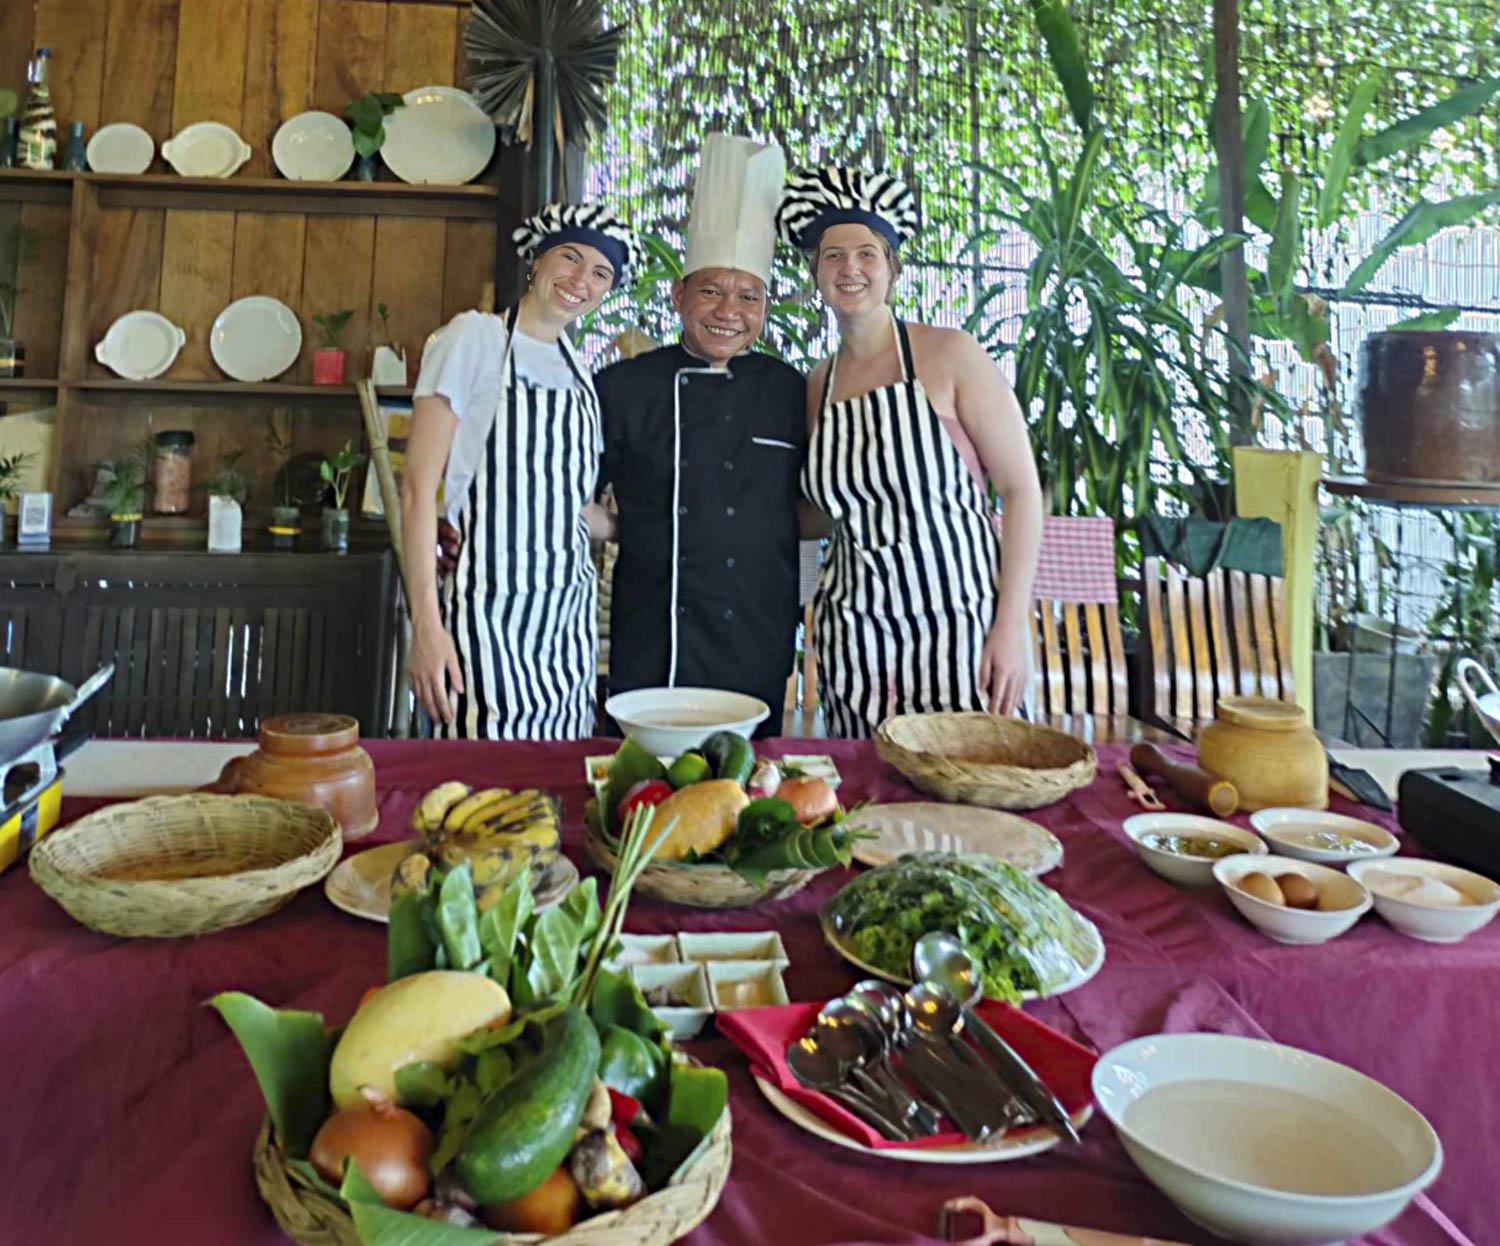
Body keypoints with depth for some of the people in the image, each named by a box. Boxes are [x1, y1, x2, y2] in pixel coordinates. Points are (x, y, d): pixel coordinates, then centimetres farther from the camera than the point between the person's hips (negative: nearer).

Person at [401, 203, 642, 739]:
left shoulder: (578, 373, 13)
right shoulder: (474, 337, -4)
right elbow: (418, 487, -9)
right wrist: (425, 624, -15)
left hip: (570, 615, 6)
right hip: (490, 617, -6)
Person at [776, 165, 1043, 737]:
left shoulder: (949, 353, -5)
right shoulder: (820, 383, 9)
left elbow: (1020, 486, -7)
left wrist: (1011, 626, -14)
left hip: (955, 625, -4)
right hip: (853, 638, 4)